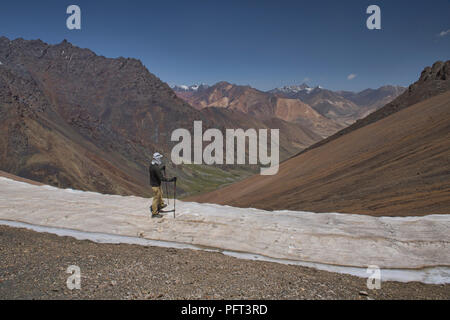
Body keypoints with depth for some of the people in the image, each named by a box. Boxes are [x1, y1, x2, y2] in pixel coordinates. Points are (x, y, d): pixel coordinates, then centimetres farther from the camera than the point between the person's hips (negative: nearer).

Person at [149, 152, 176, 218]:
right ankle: (154, 213, 12)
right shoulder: (156, 168, -30)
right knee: (156, 198, 1)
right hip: (156, 185, -10)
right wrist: (170, 180, -30)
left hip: (154, 183, 10)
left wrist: (162, 168, 35)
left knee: (160, 193, 29)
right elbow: (161, 178, -31)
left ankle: (161, 205, 51)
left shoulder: (151, 165, 1)